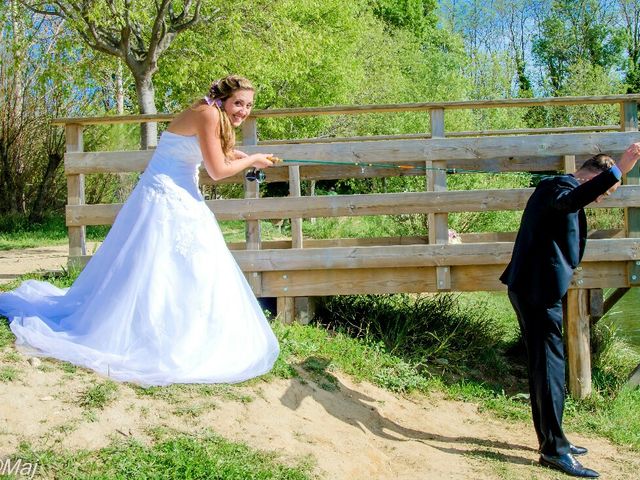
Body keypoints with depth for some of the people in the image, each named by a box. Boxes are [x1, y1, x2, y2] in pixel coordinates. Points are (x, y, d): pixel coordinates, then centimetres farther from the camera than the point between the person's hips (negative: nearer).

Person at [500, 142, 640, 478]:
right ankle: (554, 450, -5)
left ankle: (550, 440, 23)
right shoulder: (562, 184, -13)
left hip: (532, 289, 11)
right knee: (550, 366, -8)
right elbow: (569, 201, -38)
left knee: (543, 365, 14)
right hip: (538, 290, -11)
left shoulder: (557, 185, 19)